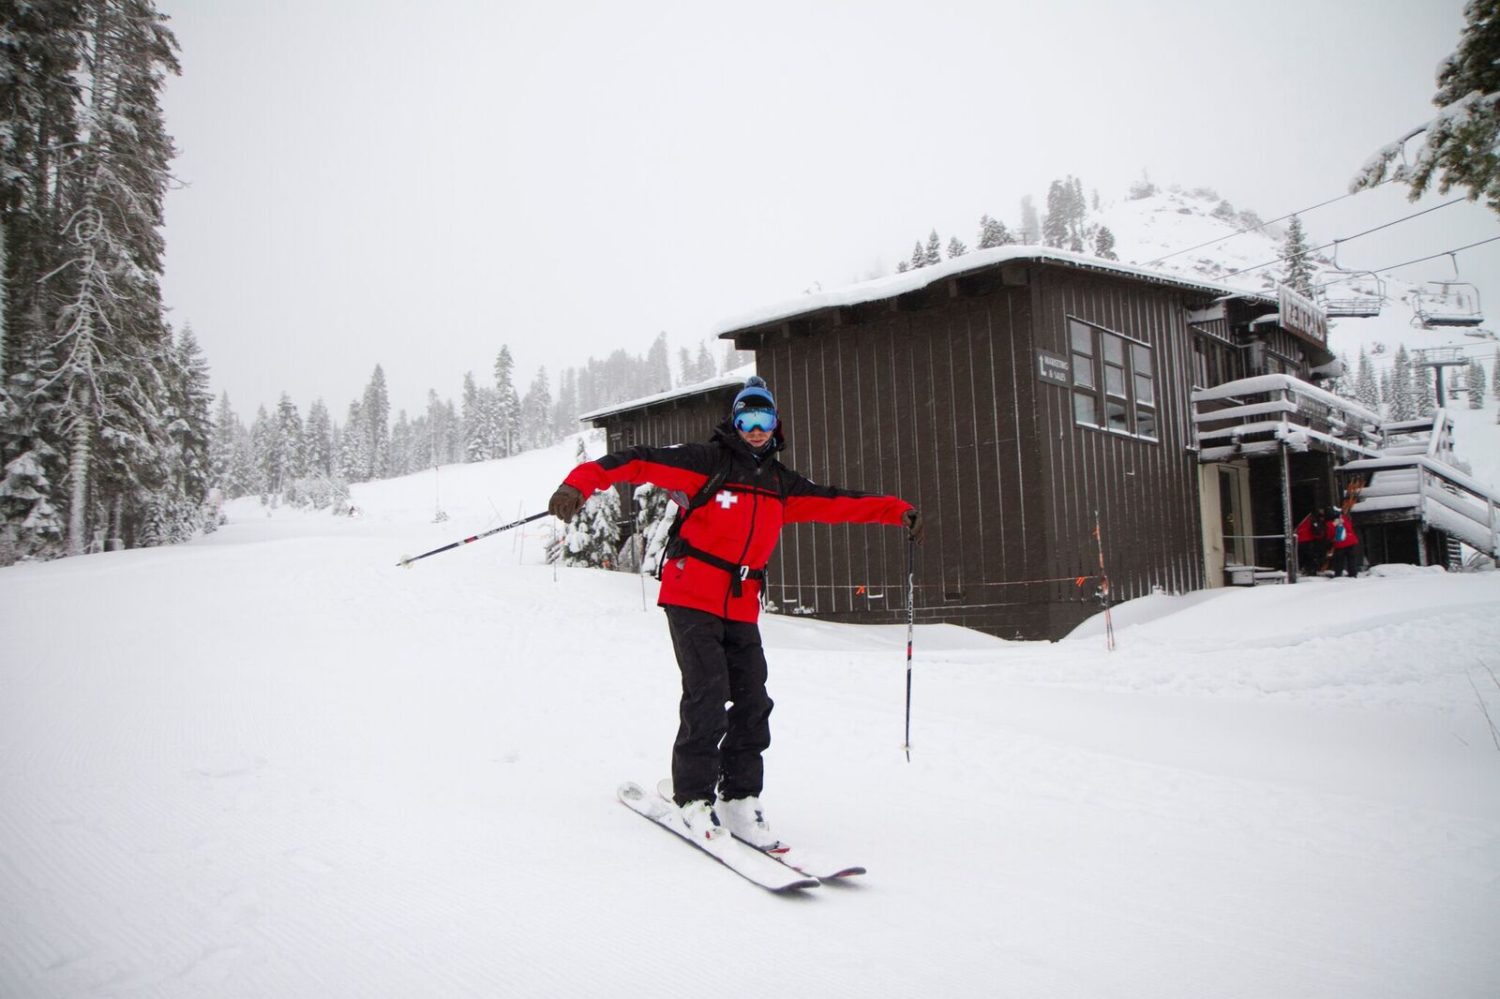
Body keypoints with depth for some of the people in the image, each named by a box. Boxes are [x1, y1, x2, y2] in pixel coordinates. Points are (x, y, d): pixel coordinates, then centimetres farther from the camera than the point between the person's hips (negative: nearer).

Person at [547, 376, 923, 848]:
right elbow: (640, 462, -12)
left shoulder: (781, 484, 17)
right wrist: (582, 483, -25)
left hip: (742, 609, 6)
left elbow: (836, 503, 22)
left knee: (752, 705, 3)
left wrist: (896, 511, 16)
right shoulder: (709, 462, -2)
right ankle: (695, 798, 0)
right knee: (708, 695, -13)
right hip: (691, 598, -6)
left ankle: (739, 800, 14)